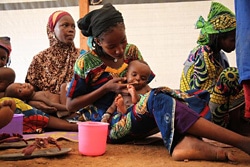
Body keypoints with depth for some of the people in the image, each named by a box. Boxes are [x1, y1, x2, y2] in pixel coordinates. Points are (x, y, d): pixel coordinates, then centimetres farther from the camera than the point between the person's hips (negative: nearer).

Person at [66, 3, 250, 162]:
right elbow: (70, 105, -1)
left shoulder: (131, 51, 6)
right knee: (157, 100, -34)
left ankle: (185, 142, -55)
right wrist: (106, 88, -13)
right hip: (108, 126, -6)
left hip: (136, 119, 6)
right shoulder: (86, 63, -6)